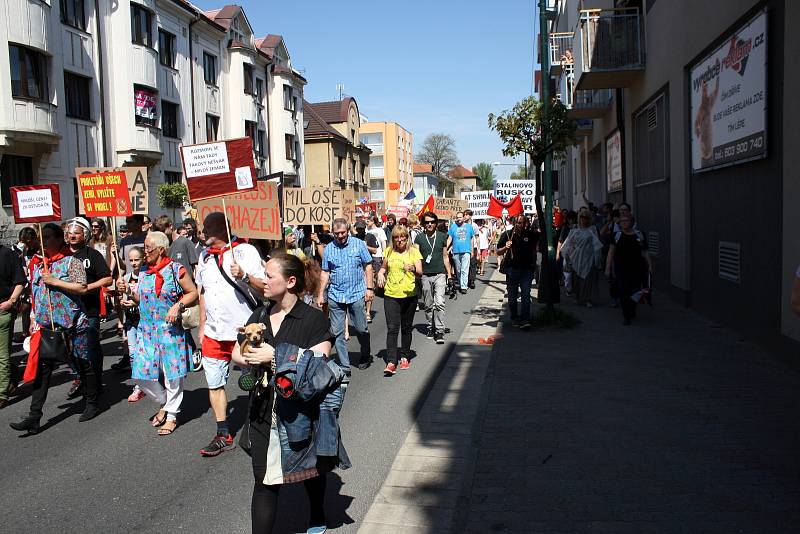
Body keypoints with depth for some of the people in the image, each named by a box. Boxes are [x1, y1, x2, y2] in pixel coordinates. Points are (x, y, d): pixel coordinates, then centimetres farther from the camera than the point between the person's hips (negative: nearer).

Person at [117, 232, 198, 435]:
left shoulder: (176, 270, -7)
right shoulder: (143, 272, 10)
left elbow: (193, 293, -4)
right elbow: (141, 300, 18)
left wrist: (178, 306, -18)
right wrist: (128, 291, 2)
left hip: (170, 330, -5)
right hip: (146, 330, 6)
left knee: (172, 375, 2)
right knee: (142, 374, 4)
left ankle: (172, 415, 18)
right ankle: (164, 403, 28)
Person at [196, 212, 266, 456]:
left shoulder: (245, 251, -8)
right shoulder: (205, 255, 11)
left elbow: (265, 287, -12)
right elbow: (202, 291, 18)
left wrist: (244, 276, -29)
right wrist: (202, 326, 17)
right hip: (213, 334, 6)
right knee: (214, 384, 10)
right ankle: (223, 436, 22)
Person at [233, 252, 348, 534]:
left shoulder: (313, 319, -11)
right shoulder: (259, 316, 7)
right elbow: (237, 355, 8)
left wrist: (274, 356, -25)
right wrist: (249, 358, -14)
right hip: (264, 412, 3)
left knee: (311, 471, 20)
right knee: (264, 482, 2)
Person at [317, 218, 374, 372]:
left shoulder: (358, 244, 0)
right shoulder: (328, 249, 5)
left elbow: (368, 267, 3)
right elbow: (325, 273, 9)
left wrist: (369, 288, -4)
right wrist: (320, 294, 5)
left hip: (357, 295, -2)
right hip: (335, 296, 2)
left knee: (361, 329, 7)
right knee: (338, 333, 1)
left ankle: (366, 355, 34)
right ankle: (344, 368, 9)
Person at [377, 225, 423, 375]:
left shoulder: (414, 252, -4)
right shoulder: (389, 251, 5)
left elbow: (420, 272, -14)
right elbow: (384, 267, 22)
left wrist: (413, 269, -35)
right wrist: (380, 273, 0)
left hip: (409, 295, -1)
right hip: (391, 295, 1)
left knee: (406, 328, 12)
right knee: (392, 329, -6)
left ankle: (405, 357, 28)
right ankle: (391, 362, -8)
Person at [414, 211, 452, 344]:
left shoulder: (442, 236, 5)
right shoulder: (419, 238, 4)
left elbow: (445, 257, 11)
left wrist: (449, 274, 9)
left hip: (440, 274, -1)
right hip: (425, 275, 1)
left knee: (439, 303, -13)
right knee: (428, 305, 10)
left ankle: (440, 330, -10)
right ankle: (430, 328, 25)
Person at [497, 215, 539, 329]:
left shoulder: (530, 234, 3)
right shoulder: (507, 234, 1)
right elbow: (498, 252, 5)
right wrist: (505, 247, -17)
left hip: (526, 269, 0)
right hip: (512, 269, 0)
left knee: (526, 295, -8)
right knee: (512, 297, 9)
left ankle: (525, 320, -10)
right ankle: (514, 318, 23)